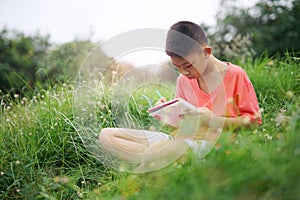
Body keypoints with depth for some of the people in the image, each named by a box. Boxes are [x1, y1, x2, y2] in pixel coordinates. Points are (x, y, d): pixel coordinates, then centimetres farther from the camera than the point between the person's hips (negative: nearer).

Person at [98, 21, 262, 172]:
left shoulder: (235, 75, -1)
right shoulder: (183, 80, 13)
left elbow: (253, 121, -1)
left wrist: (213, 120, -15)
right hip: (181, 139, 7)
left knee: (177, 147, -45)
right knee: (106, 135, -6)